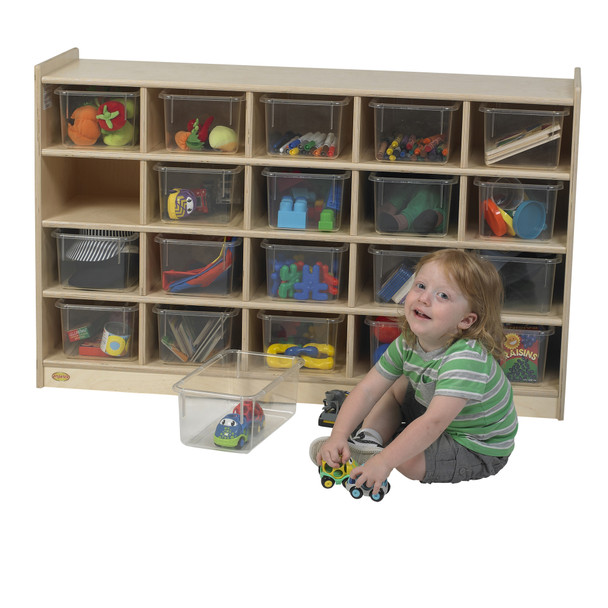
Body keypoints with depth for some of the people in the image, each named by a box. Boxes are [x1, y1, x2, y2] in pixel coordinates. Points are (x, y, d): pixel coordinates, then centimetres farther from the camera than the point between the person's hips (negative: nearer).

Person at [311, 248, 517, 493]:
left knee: (410, 460, -28)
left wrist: (384, 462, -45)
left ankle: (377, 454, 0)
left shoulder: (467, 359, -37)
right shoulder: (407, 343, -12)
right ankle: (368, 439, 1)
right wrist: (338, 436, -23)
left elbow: (434, 422, -43)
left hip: (480, 448, -8)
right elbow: (367, 390, -11)